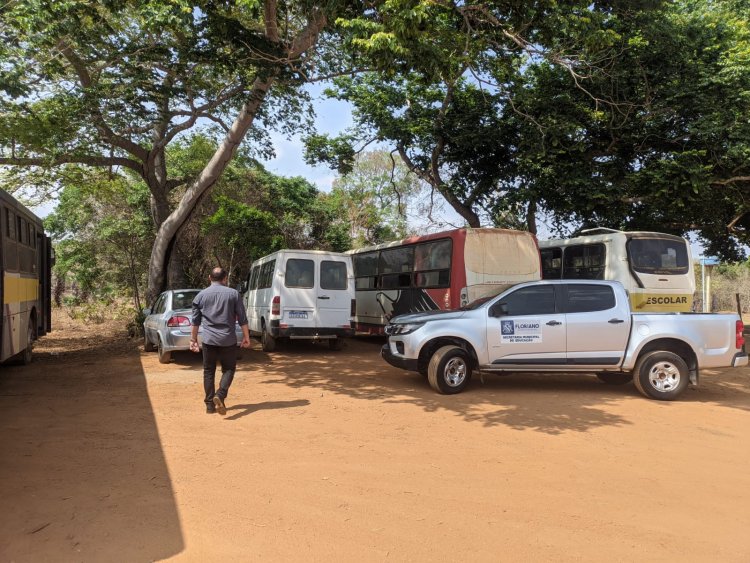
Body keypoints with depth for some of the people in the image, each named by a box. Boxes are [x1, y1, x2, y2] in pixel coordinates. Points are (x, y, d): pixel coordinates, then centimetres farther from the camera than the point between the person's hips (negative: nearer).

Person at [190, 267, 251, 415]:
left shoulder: (201, 296, 6)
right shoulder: (233, 293, 1)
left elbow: (195, 321, 9)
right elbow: (242, 318, 0)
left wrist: (193, 339, 18)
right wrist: (246, 337, 7)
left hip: (209, 340, 1)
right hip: (228, 340, -1)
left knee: (209, 371, 12)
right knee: (228, 369, 9)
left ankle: (210, 404, 13)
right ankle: (220, 395, -13)